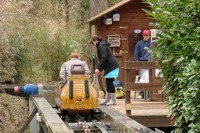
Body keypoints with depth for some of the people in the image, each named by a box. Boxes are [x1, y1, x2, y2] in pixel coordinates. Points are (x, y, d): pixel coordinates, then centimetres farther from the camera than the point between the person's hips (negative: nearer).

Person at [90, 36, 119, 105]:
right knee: (108, 83, 13)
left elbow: (104, 58, -20)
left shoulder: (101, 46, -11)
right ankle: (106, 100, 19)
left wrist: (98, 68, -18)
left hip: (111, 67, -10)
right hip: (111, 66, 10)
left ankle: (113, 100, -3)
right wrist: (100, 69, 20)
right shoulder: (103, 45, 21)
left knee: (110, 83, -7)